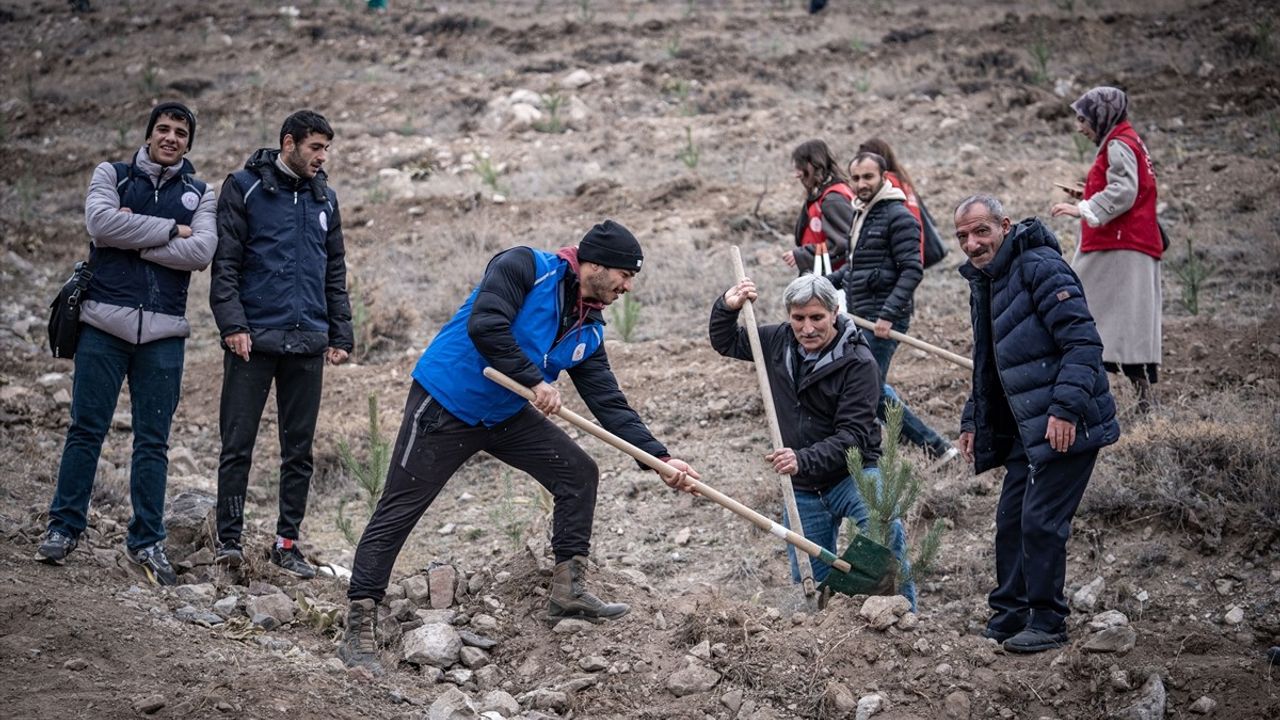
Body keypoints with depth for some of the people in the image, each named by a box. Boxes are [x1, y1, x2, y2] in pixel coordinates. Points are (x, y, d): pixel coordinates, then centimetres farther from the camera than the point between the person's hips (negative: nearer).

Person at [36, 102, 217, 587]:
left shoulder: (199, 195, 11)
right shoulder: (111, 175, 9)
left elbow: (201, 252, -7)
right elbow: (101, 223, -12)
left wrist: (132, 238, -10)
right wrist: (169, 230, -9)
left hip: (163, 333, 1)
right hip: (105, 323, -1)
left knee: (153, 440, 4)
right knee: (86, 429, 0)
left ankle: (146, 540, 11)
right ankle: (64, 527, 9)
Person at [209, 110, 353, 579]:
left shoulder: (323, 197, 14)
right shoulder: (245, 187, 0)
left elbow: (336, 272, 19)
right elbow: (225, 262, -5)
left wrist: (340, 336, 12)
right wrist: (232, 323, -14)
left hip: (308, 343, 5)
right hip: (253, 338, -4)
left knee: (299, 450, 7)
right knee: (238, 444, -2)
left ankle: (287, 542, 14)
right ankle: (229, 539, 4)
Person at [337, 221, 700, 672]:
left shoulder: (588, 331, 3)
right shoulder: (525, 267, -17)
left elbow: (610, 405, 4)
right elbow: (483, 325, -31)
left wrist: (660, 458, -4)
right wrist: (535, 380, -30)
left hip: (505, 414, 8)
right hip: (443, 404, -8)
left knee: (579, 473, 3)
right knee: (398, 511, -6)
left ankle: (568, 590, 10)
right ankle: (359, 630, -1)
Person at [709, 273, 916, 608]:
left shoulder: (858, 363, -18)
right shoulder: (779, 342, 1)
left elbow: (852, 435, -24)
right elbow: (726, 343, 17)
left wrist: (803, 460, -37)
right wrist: (726, 308, -5)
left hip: (851, 472, -6)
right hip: (803, 490, 6)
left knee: (885, 530, -35)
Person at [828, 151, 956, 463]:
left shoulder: (898, 217, -12)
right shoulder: (862, 214, 16)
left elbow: (912, 270, -18)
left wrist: (888, 315, -24)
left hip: (884, 320, -10)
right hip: (862, 318, 10)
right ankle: (934, 445, 23)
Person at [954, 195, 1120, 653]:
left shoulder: (1040, 267, -15)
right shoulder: (983, 283, 15)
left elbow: (1083, 342, -20)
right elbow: (987, 365, 27)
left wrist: (1066, 408, -26)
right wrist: (974, 421, 22)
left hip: (1066, 426, -9)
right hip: (1025, 429, 9)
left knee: (1040, 522, -8)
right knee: (1011, 522, 12)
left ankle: (1047, 624, 3)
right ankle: (1009, 618, 23)